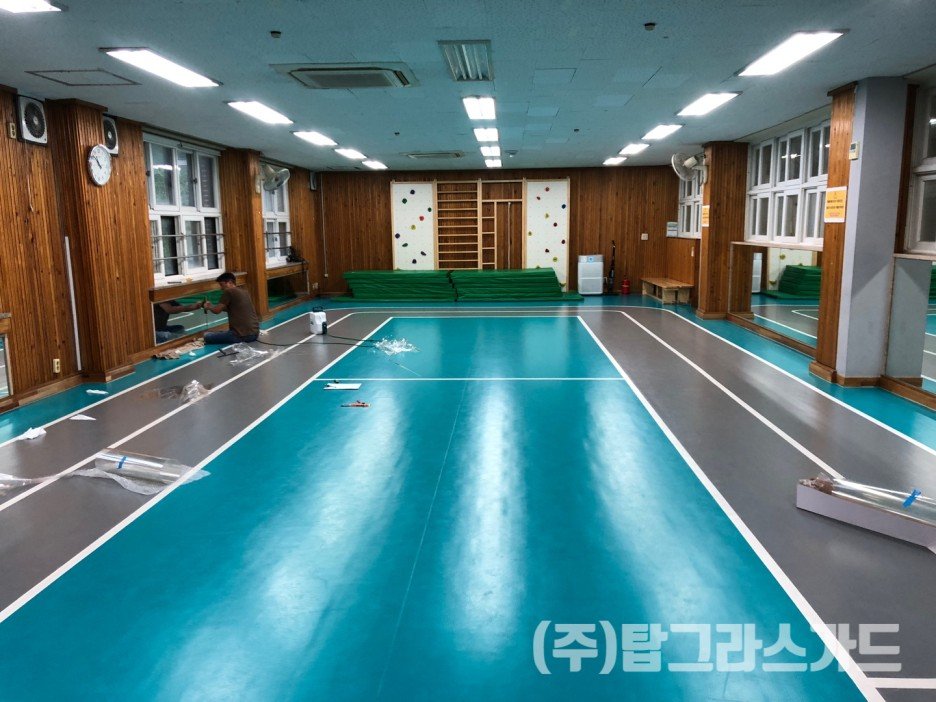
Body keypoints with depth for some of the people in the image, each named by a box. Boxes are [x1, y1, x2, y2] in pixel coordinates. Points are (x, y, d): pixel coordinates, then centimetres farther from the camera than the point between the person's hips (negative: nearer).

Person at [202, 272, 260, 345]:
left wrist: (208, 307, 18)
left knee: (207, 336, 4)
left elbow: (217, 311, -2)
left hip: (242, 335, -9)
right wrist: (211, 306, 24)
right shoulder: (244, 292, 15)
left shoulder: (229, 291, -8)